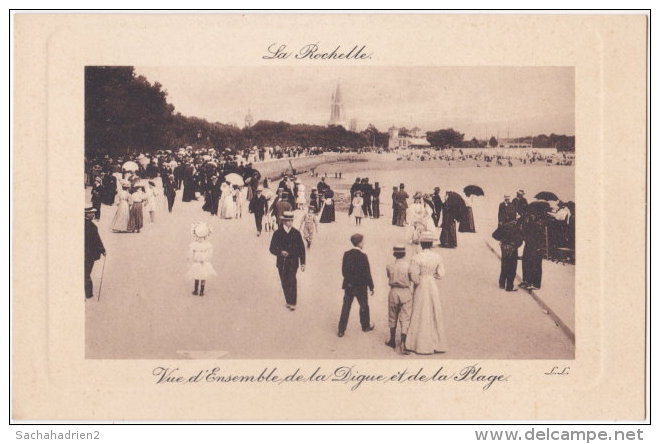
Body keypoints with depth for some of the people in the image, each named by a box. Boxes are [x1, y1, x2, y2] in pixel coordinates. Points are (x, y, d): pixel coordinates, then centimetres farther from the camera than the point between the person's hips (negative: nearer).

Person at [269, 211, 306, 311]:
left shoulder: (296, 233, 3)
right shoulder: (278, 233, 0)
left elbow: (301, 248, 8)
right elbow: (272, 248, -1)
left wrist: (302, 263, 3)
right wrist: (280, 252, -22)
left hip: (293, 262, -1)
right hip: (282, 262, 1)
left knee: (292, 280, -15)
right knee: (285, 283, 7)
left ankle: (292, 303, -13)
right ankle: (289, 301, 23)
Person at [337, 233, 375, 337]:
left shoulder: (347, 254, -5)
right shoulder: (362, 256, -20)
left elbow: (343, 270, 3)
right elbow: (367, 273, -15)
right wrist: (371, 287, -5)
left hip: (348, 286, 4)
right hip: (360, 287, -4)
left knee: (345, 308, 9)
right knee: (364, 306, 17)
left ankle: (341, 330, 10)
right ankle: (366, 326, 34)